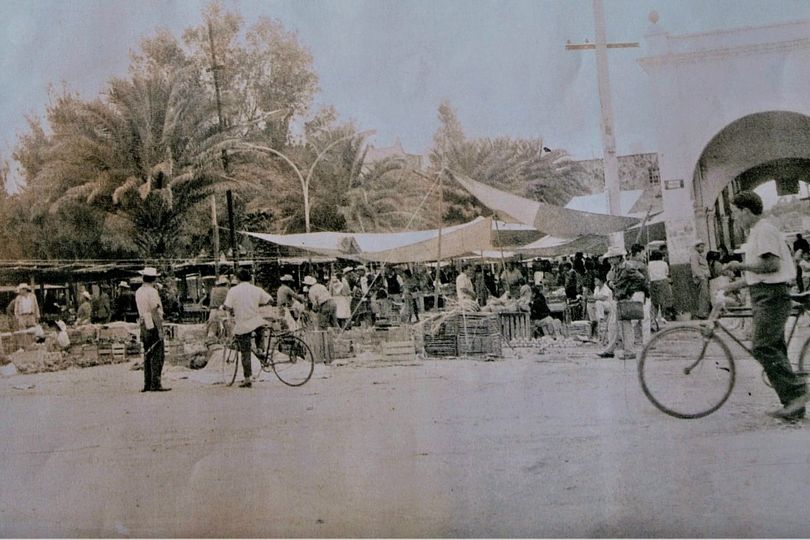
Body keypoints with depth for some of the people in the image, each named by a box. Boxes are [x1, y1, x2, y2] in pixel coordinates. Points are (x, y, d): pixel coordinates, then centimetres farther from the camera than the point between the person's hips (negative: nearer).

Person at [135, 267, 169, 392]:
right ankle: (155, 384, -7)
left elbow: (142, 310, 14)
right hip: (153, 325, -8)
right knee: (157, 356, -6)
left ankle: (147, 384, 14)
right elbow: (155, 311, -17)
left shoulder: (138, 292, 11)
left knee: (147, 355, 12)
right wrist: (160, 330, -17)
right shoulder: (152, 292, -13)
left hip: (144, 325, 8)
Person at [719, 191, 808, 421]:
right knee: (774, 349, 8)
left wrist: (741, 265, -13)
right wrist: (732, 286, 20)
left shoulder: (764, 230, -10)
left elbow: (772, 264, -21)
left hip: (771, 296, -11)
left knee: (762, 347, -15)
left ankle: (796, 391, -11)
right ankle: (794, 406, 11)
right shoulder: (756, 232, 22)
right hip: (764, 297, 11)